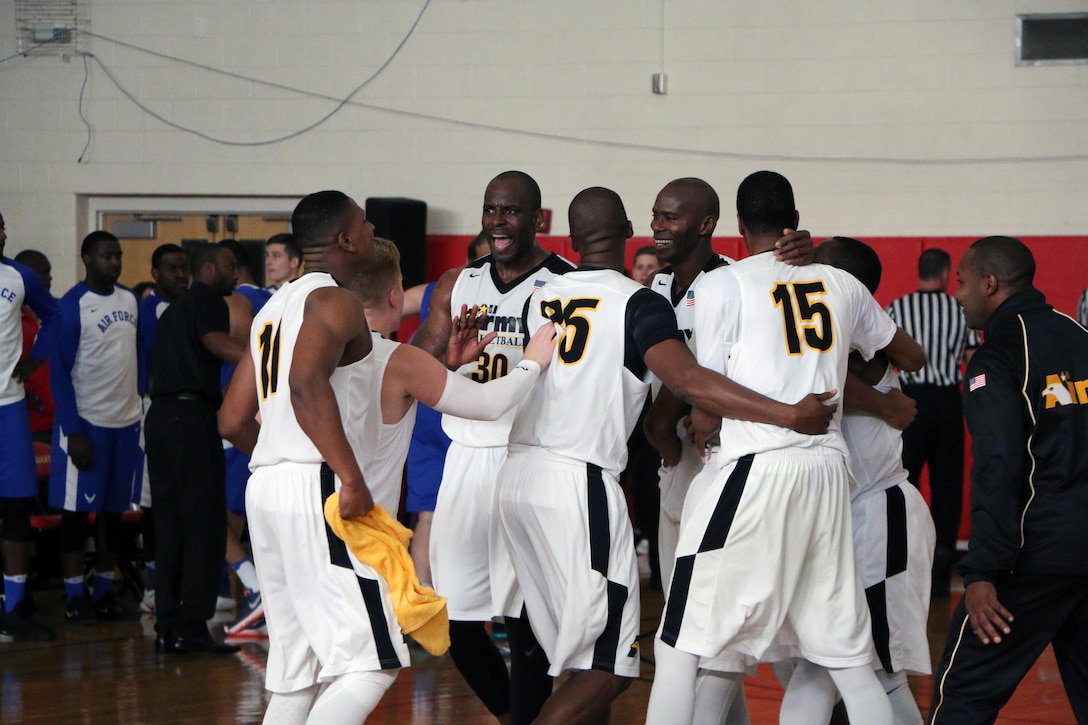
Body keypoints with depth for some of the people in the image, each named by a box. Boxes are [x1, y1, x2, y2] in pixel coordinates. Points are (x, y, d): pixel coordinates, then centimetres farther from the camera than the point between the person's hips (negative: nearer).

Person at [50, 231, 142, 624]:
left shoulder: (130, 300, 7)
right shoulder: (72, 305, -11)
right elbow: (60, 371, -12)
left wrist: (143, 407, 10)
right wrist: (73, 431, -17)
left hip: (127, 421, 6)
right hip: (86, 423, -6)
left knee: (113, 510, 10)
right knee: (77, 510, 0)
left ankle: (104, 592, 18)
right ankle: (74, 597, 6)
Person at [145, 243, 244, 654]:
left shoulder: (173, 311, 25)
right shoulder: (208, 302, -4)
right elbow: (215, 341, -25)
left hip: (160, 415, 9)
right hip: (192, 415, -9)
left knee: (170, 525, 10)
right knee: (204, 524, -6)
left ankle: (167, 627, 10)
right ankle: (192, 627, -9)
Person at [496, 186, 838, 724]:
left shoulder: (543, 298, 12)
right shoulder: (638, 302, -7)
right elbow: (687, 379, -22)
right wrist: (789, 414, -24)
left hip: (518, 475, 7)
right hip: (578, 481, -7)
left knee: (578, 654, 17)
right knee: (607, 666, -4)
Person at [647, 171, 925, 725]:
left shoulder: (722, 284, -1)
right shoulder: (841, 285, 13)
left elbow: (706, 414, -4)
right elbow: (912, 358, 30)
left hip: (756, 471, -5)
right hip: (829, 473, 5)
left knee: (681, 648, 0)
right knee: (849, 657, 12)